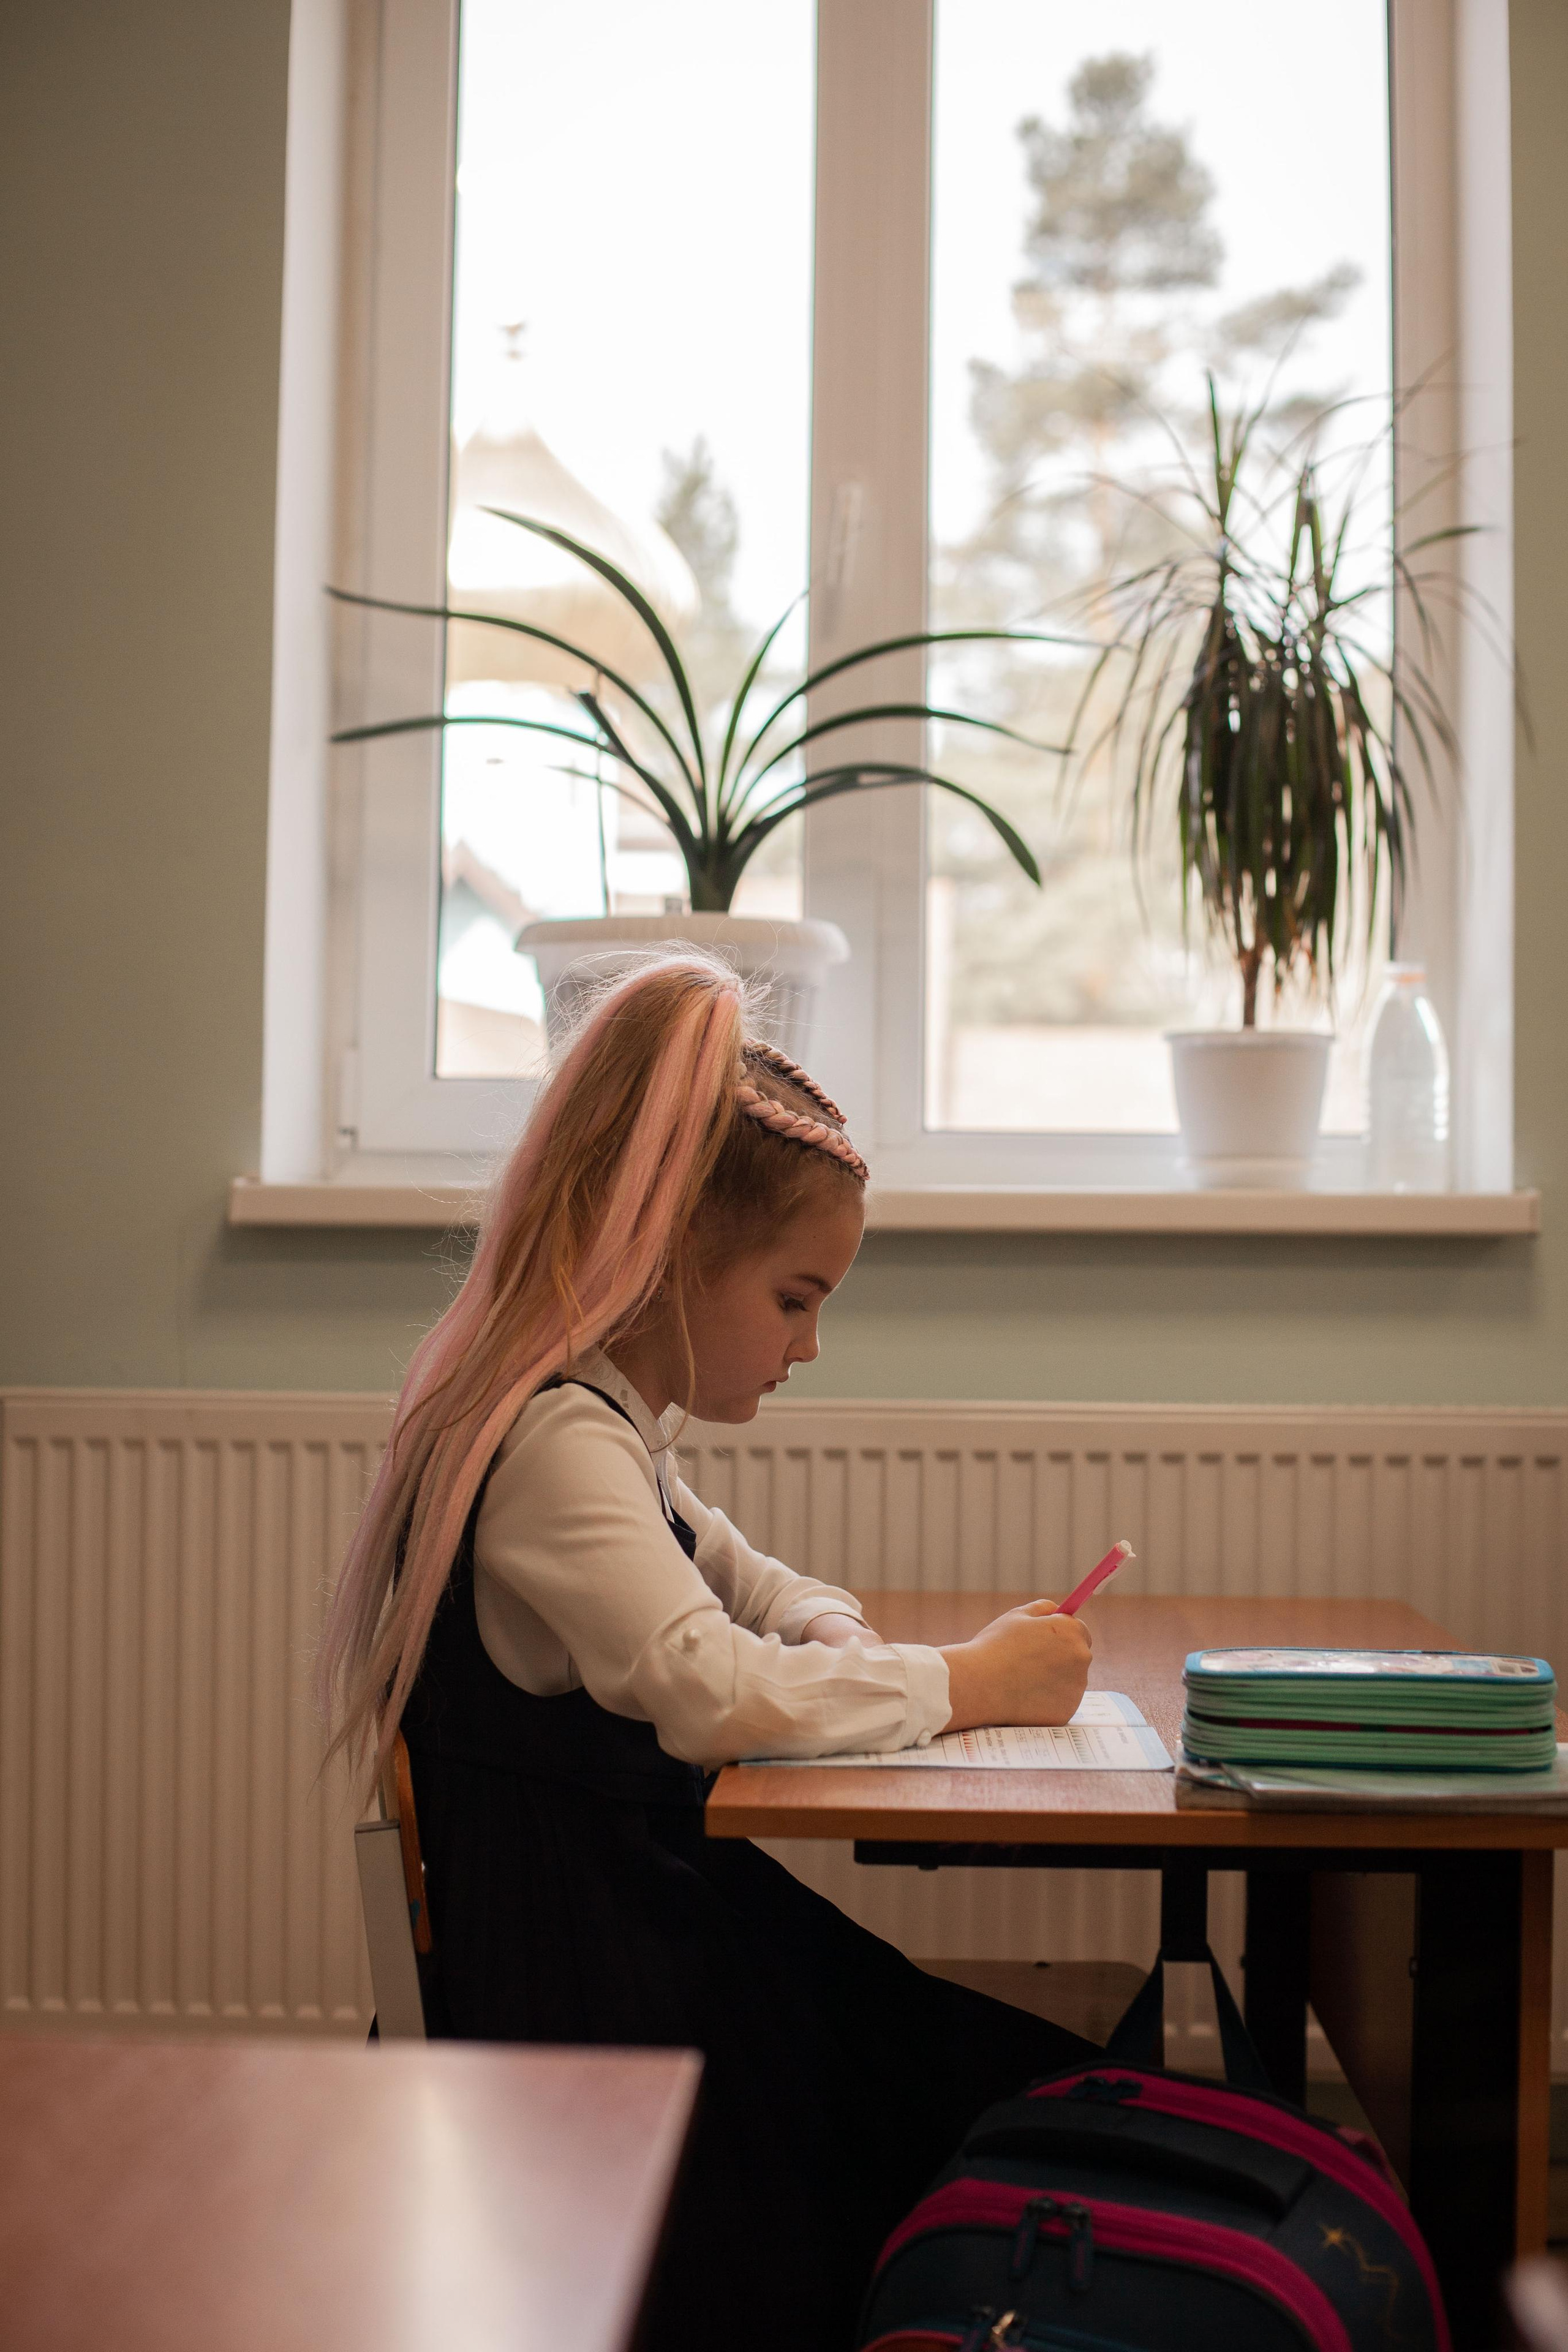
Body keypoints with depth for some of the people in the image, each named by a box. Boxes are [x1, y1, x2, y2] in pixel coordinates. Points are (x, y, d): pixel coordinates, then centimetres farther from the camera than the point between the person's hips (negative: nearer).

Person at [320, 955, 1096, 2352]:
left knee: (1028, 2090, -3)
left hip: (662, 1911, 10)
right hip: (585, 1988, -10)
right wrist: (958, 1682, -18)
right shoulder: (557, 1439, -19)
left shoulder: (613, 1425, 14)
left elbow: (730, 1575, 29)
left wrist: (836, 1635, 6)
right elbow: (711, 1691, -31)